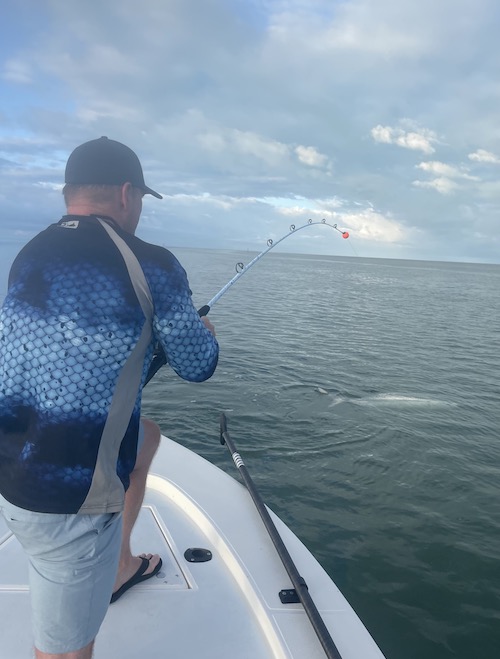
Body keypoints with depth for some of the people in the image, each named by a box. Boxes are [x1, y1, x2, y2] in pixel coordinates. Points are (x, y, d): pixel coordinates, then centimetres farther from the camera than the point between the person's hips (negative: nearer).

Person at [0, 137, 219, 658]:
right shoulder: (151, 266, -12)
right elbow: (198, 368, 0)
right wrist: (204, 333, 22)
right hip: (67, 497, -8)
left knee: (146, 434, 30)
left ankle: (120, 568, 47)